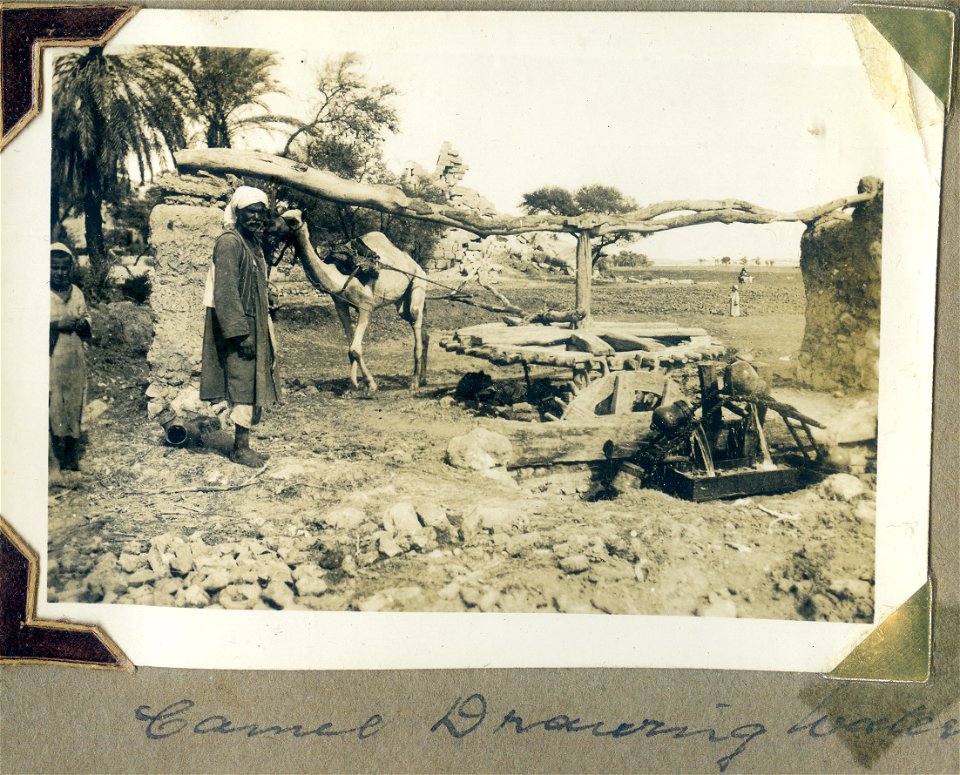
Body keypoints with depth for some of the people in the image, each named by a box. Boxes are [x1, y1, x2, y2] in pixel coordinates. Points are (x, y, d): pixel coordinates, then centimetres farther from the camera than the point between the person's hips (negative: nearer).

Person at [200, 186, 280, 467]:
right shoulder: (229, 243, -13)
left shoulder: (252, 243, 16)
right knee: (244, 386, -6)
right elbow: (226, 291, -19)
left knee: (252, 387, 11)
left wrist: (264, 331, 20)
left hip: (254, 325, 10)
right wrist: (241, 332, -23)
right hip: (240, 327, -10)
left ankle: (242, 445, 18)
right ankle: (240, 448, 2)